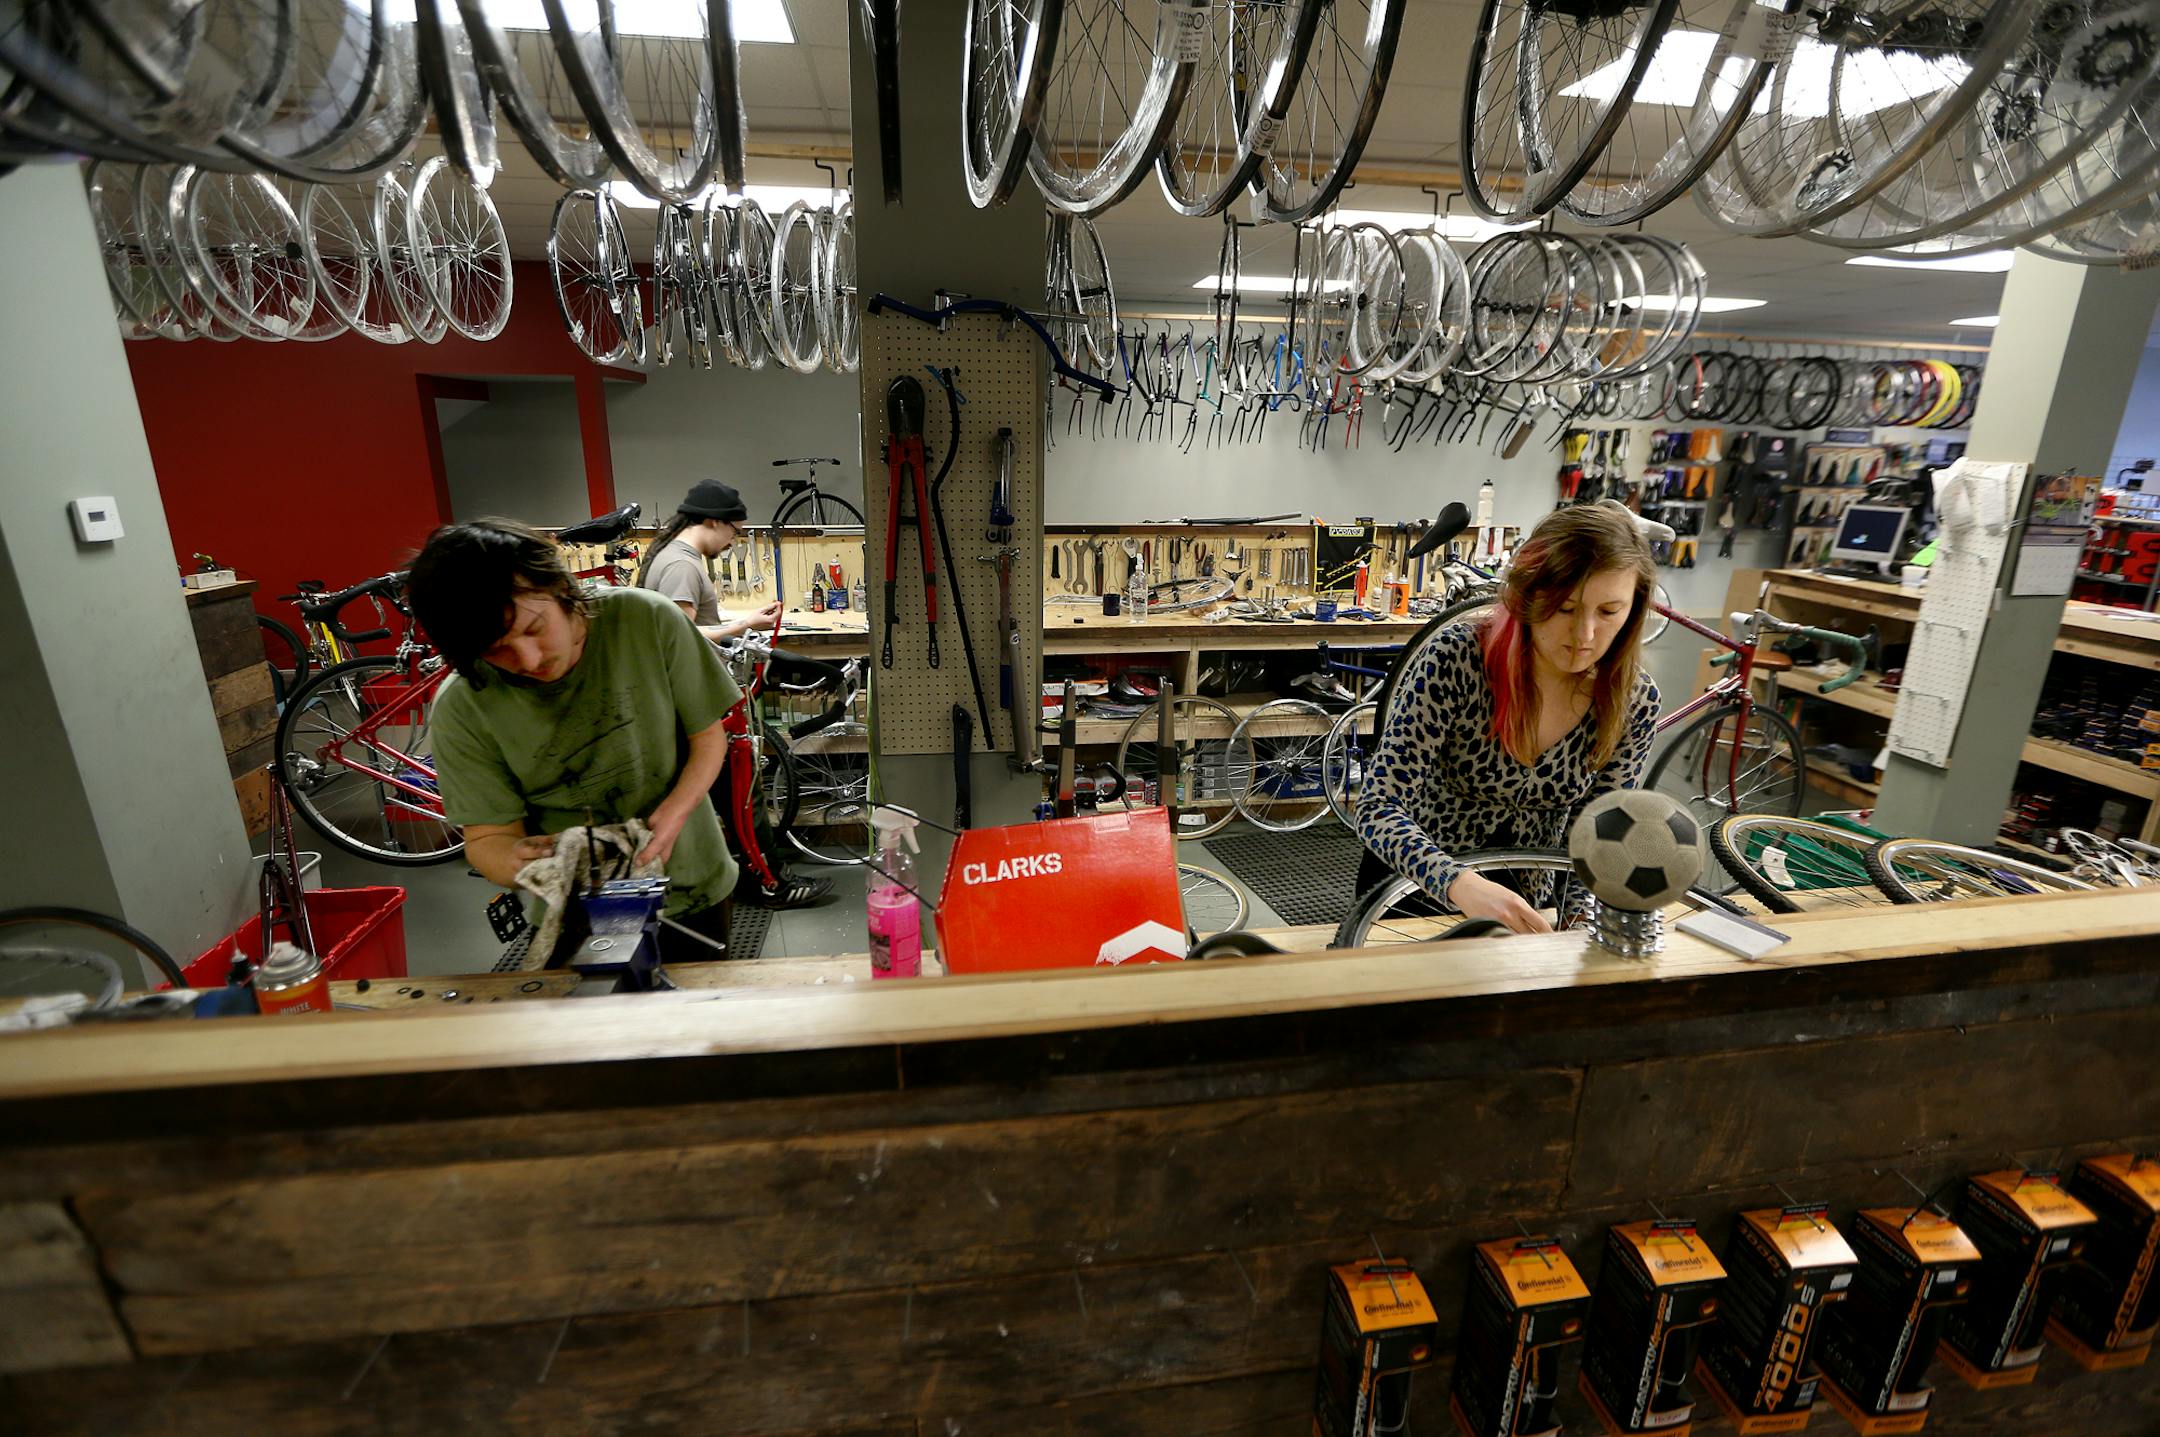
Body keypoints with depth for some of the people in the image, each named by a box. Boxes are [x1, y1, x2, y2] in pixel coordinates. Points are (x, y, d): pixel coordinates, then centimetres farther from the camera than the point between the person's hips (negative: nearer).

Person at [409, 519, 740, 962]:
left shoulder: (646, 621, -16)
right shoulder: (462, 710, -15)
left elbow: (708, 734, -7)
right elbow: (487, 838, -10)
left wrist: (675, 811, -24)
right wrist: (518, 862, -33)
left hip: (694, 894, 1)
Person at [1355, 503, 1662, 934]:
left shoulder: (1636, 702, -13)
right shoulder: (1454, 657, -24)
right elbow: (1379, 807, -28)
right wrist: (1460, 885, -44)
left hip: (1526, 903, 3)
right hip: (1416, 891, -2)